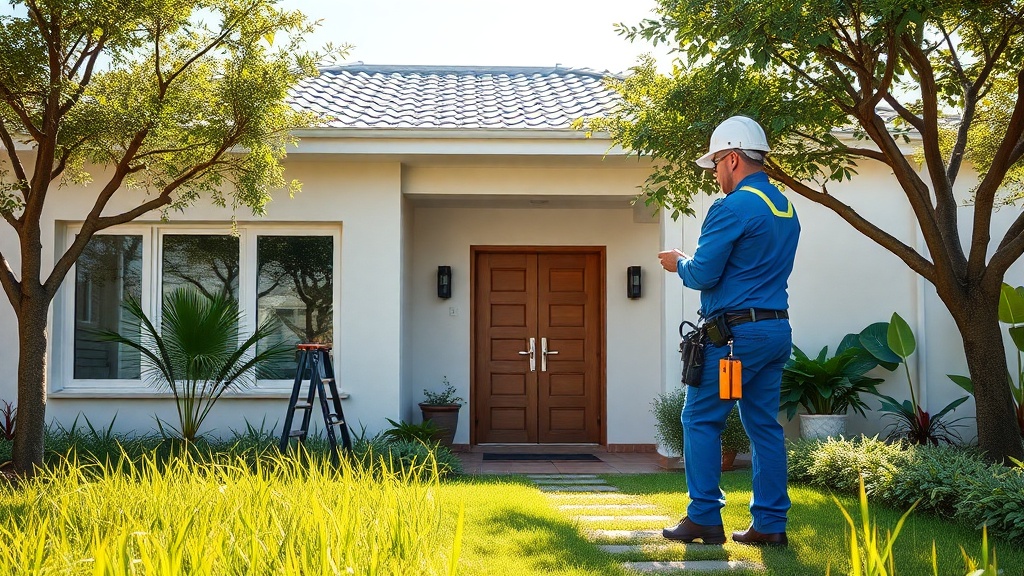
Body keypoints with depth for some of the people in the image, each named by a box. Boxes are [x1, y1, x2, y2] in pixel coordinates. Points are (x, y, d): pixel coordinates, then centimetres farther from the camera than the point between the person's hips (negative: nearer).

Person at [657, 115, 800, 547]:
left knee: (701, 419, 1)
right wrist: (693, 262, 22)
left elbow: (703, 273, -15)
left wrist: (679, 263, 7)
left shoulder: (734, 207, -13)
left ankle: (704, 519, 2)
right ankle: (770, 523, 11)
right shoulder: (786, 208, 15)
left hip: (737, 332, -8)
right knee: (764, 425, 10)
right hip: (778, 329, 9)